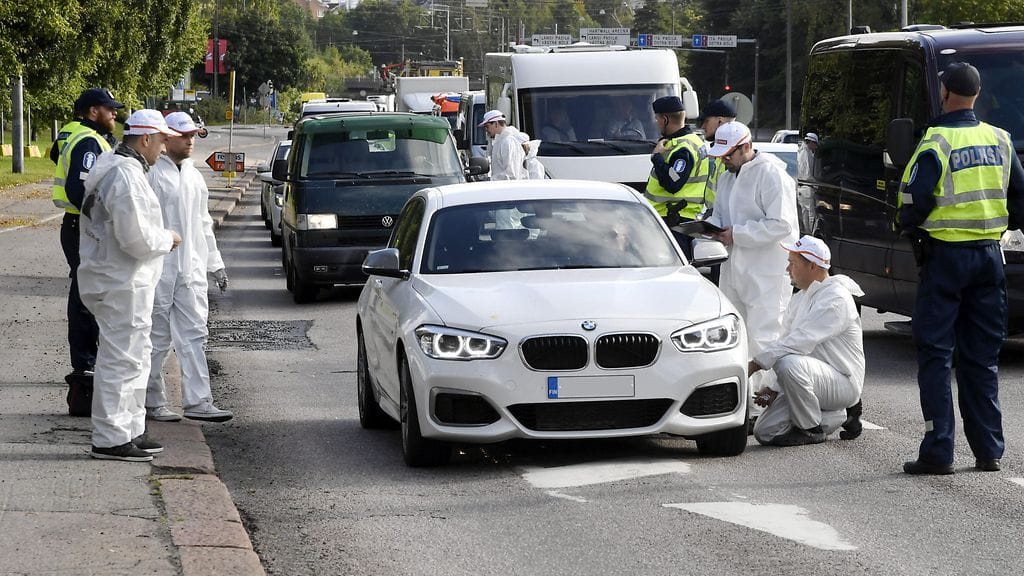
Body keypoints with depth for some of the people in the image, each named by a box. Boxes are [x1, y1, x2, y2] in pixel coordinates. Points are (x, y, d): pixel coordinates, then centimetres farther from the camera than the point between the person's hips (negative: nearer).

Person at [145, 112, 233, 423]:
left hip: (191, 269, 7)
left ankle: (198, 401, 0)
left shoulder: (194, 176, 15)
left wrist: (215, 263, 19)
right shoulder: (152, 174, -9)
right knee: (157, 338, 2)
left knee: (194, 335, 1)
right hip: (159, 269, -6)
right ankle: (152, 402, 12)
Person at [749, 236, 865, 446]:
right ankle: (835, 417, 10)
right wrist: (773, 389, 2)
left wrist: (755, 364, -25)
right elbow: (785, 341, 15)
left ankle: (811, 429, -15)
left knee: (789, 364, -35)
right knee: (765, 432, -6)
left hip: (843, 381, -9)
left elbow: (800, 341, -25)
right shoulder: (800, 298, 16)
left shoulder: (835, 298, -16)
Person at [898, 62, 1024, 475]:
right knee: (982, 356, 11)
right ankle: (988, 450, 12)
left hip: (945, 256, -5)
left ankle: (938, 452, -6)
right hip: (989, 255, 5)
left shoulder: (936, 144, -14)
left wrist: (909, 229, 3)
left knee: (935, 353, -1)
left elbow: (914, 201, -17)